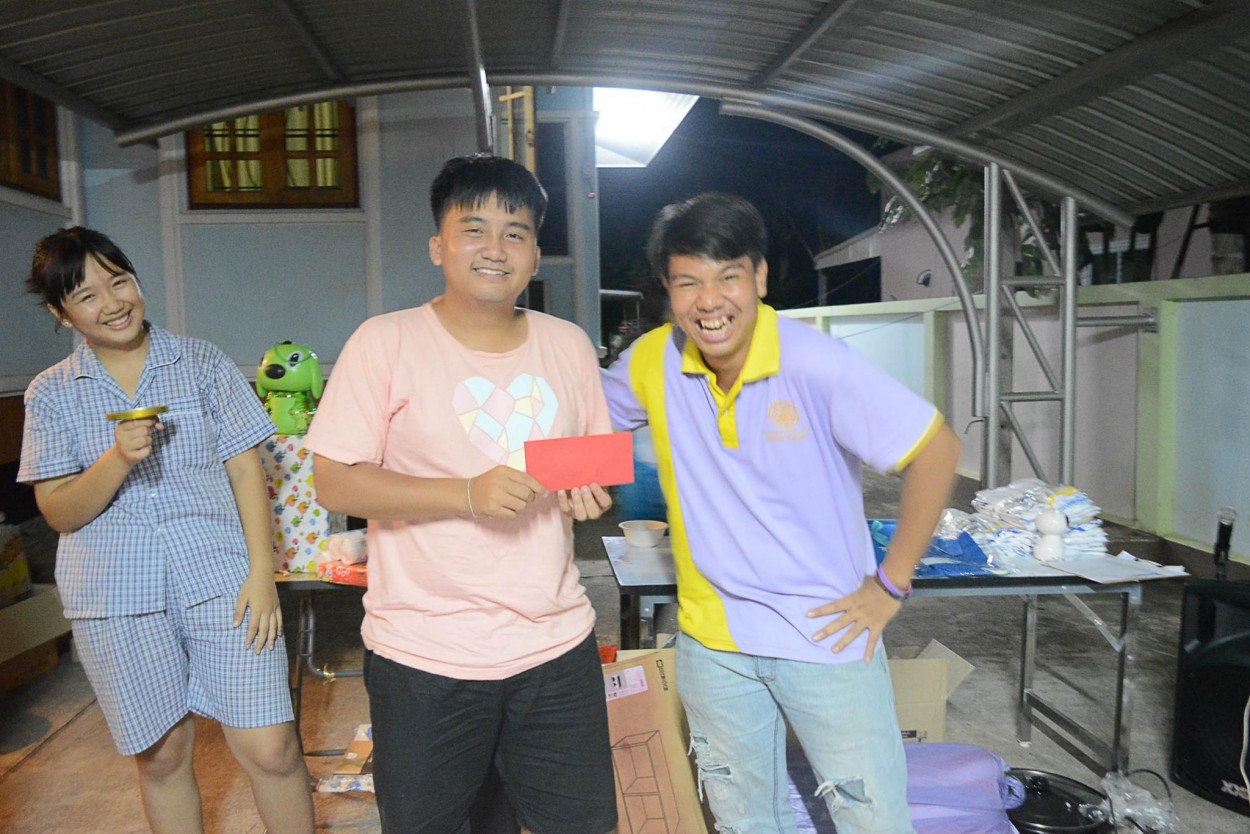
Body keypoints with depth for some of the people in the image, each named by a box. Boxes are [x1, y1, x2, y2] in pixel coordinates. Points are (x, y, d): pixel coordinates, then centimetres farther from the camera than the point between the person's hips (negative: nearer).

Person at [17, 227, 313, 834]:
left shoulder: (202, 363, 4)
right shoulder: (50, 393, 6)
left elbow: (245, 469, 2)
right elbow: (59, 514, 3)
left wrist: (261, 571, -6)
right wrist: (118, 459, -17)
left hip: (219, 578, -1)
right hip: (116, 599, 1)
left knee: (270, 750, -6)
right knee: (162, 756, 12)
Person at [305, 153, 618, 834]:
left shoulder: (569, 345, 6)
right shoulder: (387, 343, -7)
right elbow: (334, 482, -11)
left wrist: (592, 494, -7)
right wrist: (466, 495, -22)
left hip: (557, 648, 4)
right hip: (426, 656, -3)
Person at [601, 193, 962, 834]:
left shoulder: (815, 363, -21)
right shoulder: (651, 362, -7)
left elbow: (935, 449, -16)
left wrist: (890, 584, -13)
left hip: (826, 633, -3)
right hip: (711, 639, 4)